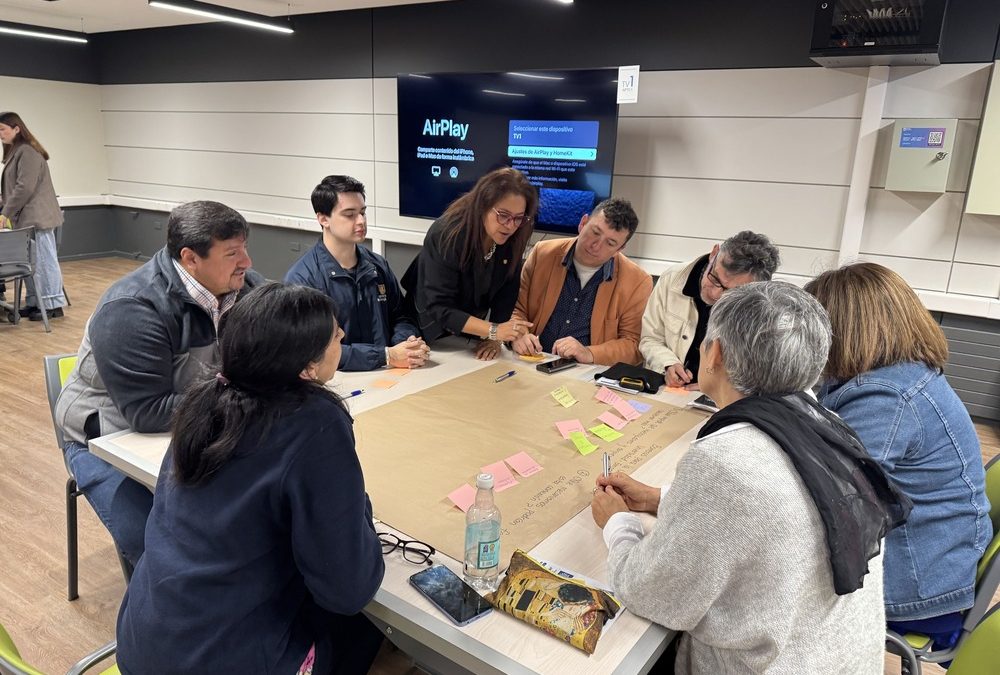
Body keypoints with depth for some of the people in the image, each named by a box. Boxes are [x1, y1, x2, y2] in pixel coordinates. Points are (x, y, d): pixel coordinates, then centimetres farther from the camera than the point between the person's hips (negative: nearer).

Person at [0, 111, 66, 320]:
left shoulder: (28, 152, -12)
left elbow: (25, 188, -18)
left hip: (37, 218, -9)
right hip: (25, 218, 9)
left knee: (44, 261, -3)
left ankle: (53, 305, 3)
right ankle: (34, 303, 18)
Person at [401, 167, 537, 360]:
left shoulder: (512, 239, -17)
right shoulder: (446, 235, -31)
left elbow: (506, 294, -10)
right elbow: (439, 308, -32)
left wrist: (495, 338, -21)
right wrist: (493, 330, -40)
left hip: (470, 331, 4)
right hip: (432, 331, -3)